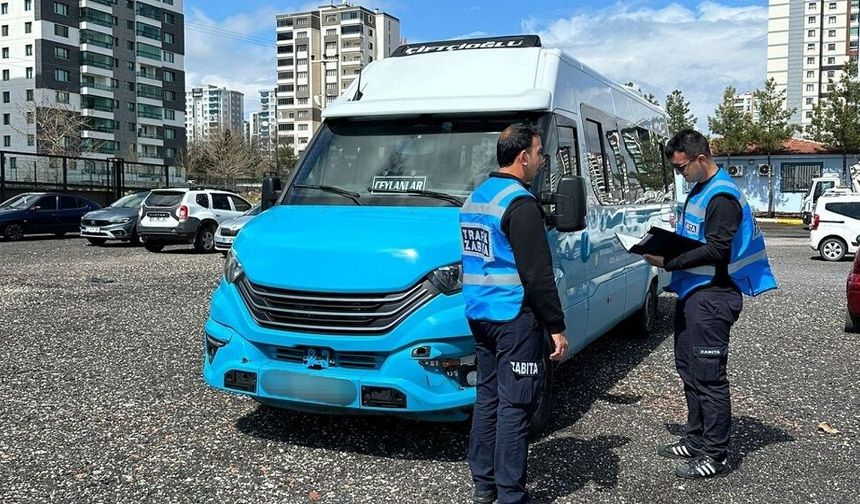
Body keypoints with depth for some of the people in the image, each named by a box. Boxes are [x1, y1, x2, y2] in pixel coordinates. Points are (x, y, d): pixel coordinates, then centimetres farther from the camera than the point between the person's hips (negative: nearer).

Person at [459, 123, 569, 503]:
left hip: (479, 315, 9)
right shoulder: (520, 203, -16)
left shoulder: (475, 197, 13)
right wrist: (556, 326, -15)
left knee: (487, 398, 15)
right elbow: (537, 274, -19)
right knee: (515, 405, -2)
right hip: (516, 319, -9)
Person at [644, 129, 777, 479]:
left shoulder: (723, 197, -15)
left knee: (708, 375, -5)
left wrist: (668, 263, -20)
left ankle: (715, 456, 3)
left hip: (713, 296, -10)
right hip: (692, 293, 10)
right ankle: (696, 440, 28)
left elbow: (716, 251, -21)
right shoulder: (698, 191, 16)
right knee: (689, 369, 16)